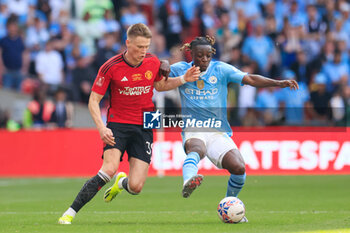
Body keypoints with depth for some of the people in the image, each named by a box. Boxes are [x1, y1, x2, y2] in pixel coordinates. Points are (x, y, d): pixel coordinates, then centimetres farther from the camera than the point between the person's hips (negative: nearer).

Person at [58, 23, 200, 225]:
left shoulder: (153, 63, 0)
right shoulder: (111, 67, -12)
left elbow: (160, 86, 21)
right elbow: (94, 100, -6)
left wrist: (183, 79, 5)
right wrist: (101, 127, -20)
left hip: (144, 128, 3)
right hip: (118, 124, -3)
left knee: (136, 187, -8)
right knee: (110, 169, -29)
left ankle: (121, 183, 33)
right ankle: (70, 213, -20)